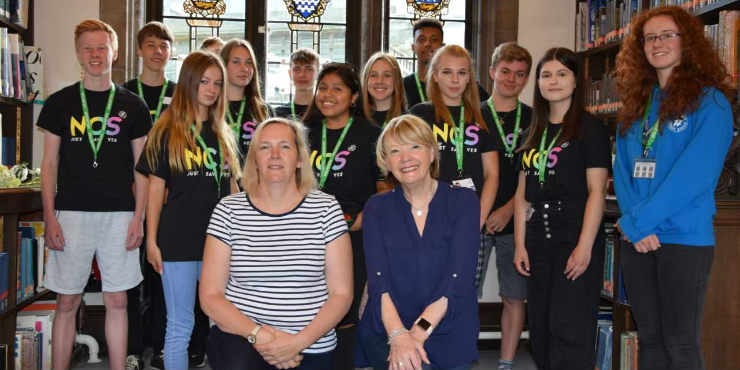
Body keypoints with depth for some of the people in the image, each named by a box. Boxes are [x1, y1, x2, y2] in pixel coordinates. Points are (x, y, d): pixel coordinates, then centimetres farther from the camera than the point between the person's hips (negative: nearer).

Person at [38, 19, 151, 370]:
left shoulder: (133, 106, 6)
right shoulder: (59, 103, 6)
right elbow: (49, 163, 5)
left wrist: (138, 217, -2)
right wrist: (49, 218, -3)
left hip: (119, 215, 0)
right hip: (71, 213, 0)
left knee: (117, 301, 6)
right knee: (66, 303, 5)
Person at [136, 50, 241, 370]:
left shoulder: (223, 133, 11)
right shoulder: (166, 131, 0)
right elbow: (156, 188, -2)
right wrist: (151, 240, -5)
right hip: (178, 241, -4)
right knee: (180, 326, 4)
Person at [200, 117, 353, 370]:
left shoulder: (325, 208, -2)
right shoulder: (228, 210, -1)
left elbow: (341, 294, -3)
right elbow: (210, 296, -3)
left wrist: (299, 342, -16)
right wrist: (258, 335, -17)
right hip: (240, 335, -1)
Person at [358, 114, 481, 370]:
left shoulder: (464, 202, -1)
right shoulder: (377, 208, 4)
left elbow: (458, 278, -11)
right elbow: (378, 280, -7)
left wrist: (418, 331, -20)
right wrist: (398, 334, -22)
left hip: (449, 337, 1)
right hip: (386, 332, 0)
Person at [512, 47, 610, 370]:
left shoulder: (590, 128, -3)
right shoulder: (533, 133, 14)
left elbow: (597, 191, -10)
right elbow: (523, 193, 13)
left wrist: (585, 246, -17)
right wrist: (520, 244, 7)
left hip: (576, 238, -6)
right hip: (538, 238, 6)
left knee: (569, 330, -7)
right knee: (540, 329, 11)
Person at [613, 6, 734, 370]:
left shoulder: (709, 101, -5)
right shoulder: (636, 103, 12)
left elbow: (695, 174, -16)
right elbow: (623, 169, 6)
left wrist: (637, 220, -17)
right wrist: (634, 225, -9)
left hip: (685, 238, -5)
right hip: (638, 239, 5)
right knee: (649, 338, 14)